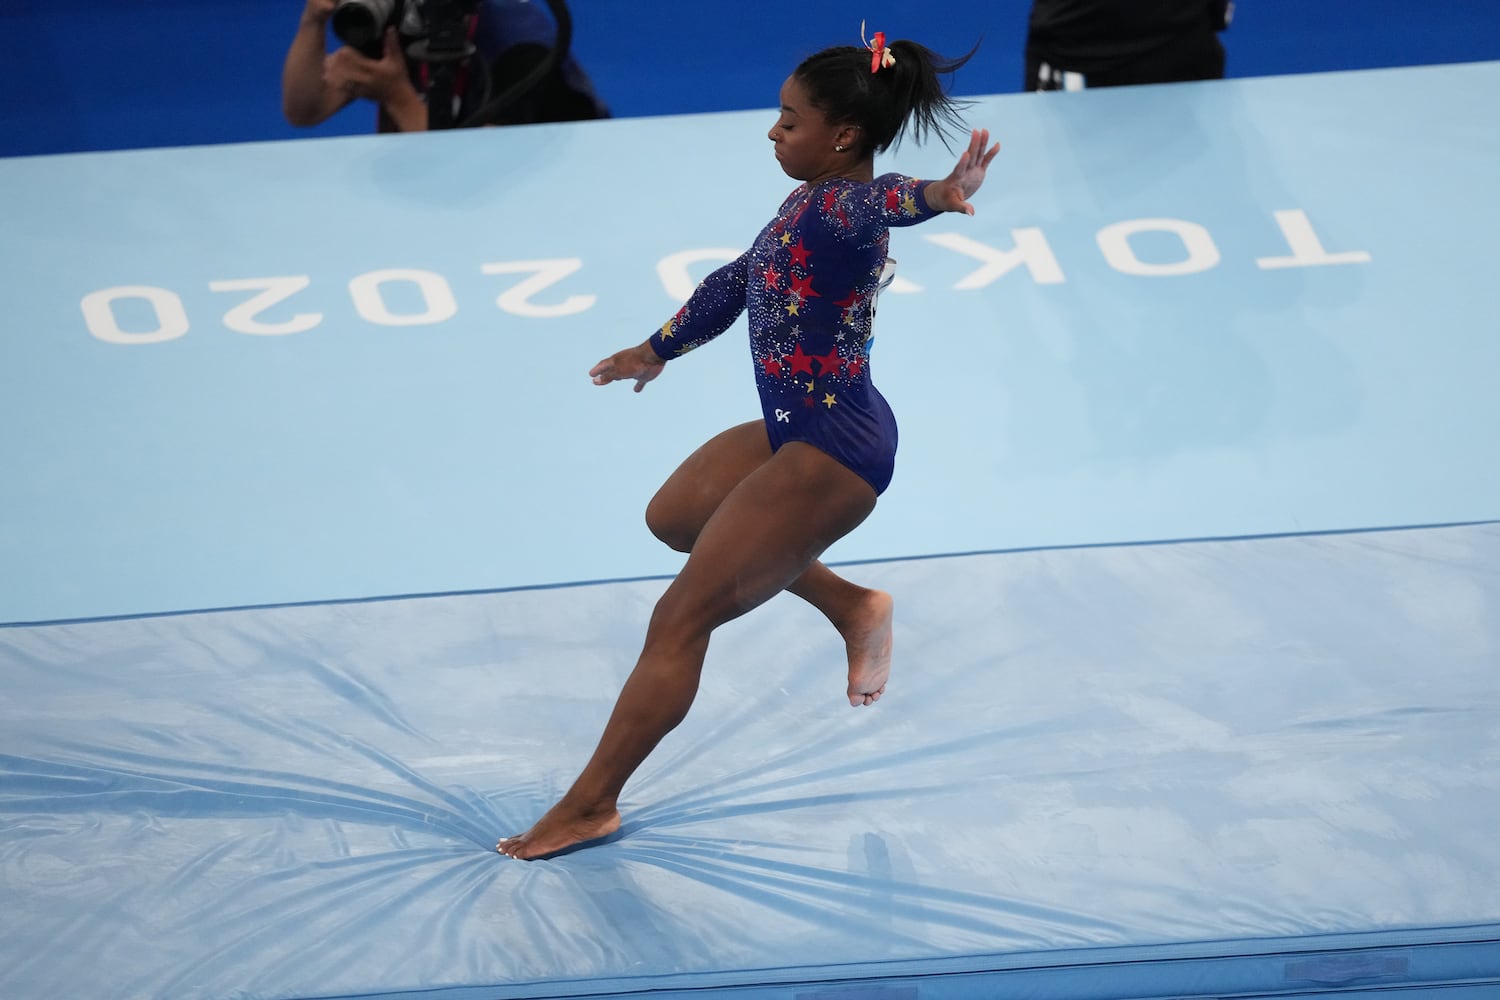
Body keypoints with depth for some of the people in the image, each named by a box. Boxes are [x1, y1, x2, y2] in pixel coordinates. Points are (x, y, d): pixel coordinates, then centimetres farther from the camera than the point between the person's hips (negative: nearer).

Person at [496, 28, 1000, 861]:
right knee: (676, 517, 32)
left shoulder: (844, 207, -24)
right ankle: (851, 606, 28)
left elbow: (883, 198, -50)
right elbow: (737, 283, 22)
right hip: (798, 432, 10)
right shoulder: (809, 202, 5)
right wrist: (657, 351, 36)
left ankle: (591, 806, 7)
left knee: (682, 619, -4)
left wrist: (942, 194, -73)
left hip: (832, 451, -10)